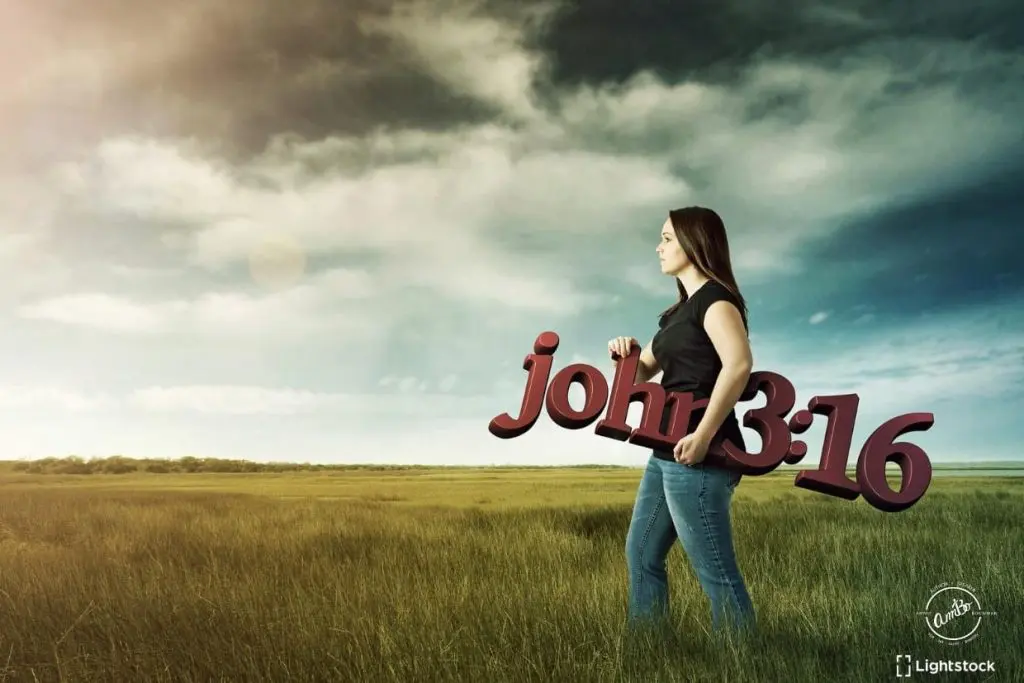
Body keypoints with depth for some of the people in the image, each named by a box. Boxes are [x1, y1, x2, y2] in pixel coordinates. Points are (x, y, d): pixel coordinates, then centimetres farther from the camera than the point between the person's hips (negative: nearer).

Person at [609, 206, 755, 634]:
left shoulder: (715, 298, -9)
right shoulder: (681, 310, 20)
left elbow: (739, 363, -27)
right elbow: (643, 372, 27)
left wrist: (703, 435, -29)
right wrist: (626, 353, 4)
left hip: (697, 455, -10)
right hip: (668, 452, 10)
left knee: (715, 571, -6)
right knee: (642, 554, 16)